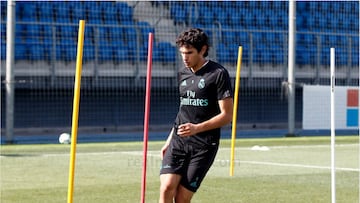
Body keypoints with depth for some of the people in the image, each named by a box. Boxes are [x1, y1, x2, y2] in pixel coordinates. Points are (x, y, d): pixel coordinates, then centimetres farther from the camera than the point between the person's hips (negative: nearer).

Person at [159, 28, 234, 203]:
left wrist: (197, 128, -21)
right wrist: (169, 140, 21)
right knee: (167, 188, -15)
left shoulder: (218, 74, -7)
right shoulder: (183, 73, 13)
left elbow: (227, 115, -9)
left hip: (204, 145, -5)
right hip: (178, 141, 5)